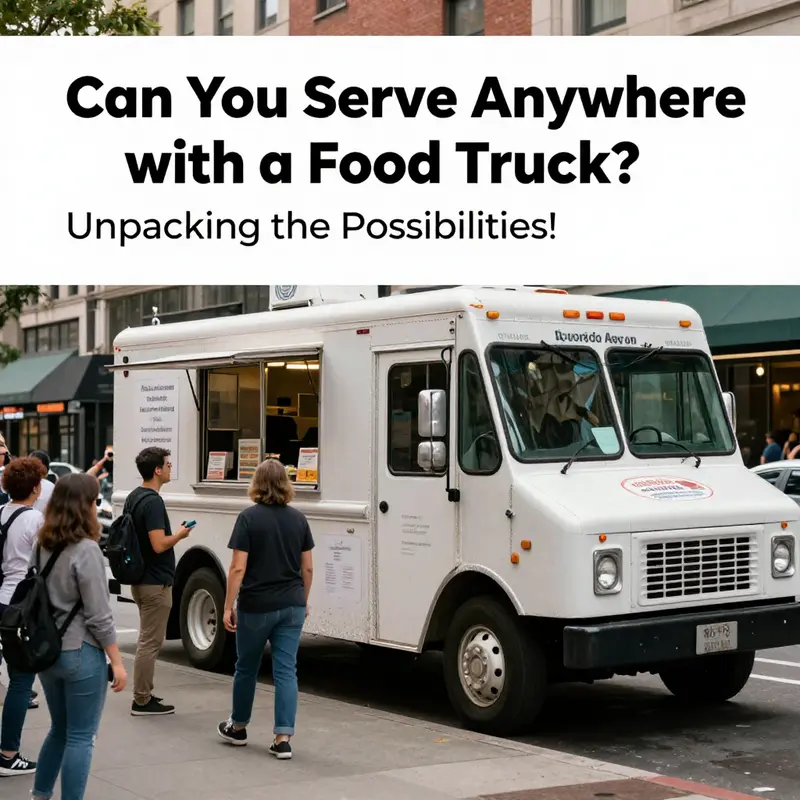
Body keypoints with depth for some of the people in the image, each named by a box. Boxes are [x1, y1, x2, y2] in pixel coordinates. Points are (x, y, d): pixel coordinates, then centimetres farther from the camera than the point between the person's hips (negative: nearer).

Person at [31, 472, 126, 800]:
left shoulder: (42, 547, 4)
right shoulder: (86, 550, -17)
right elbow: (98, 616, -17)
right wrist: (117, 662, -11)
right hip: (81, 653, -7)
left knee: (59, 729, 22)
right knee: (80, 737, 3)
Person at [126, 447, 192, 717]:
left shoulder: (133, 497, 9)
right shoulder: (153, 502, -21)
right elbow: (159, 545, -26)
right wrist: (180, 534, -10)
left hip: (140, 579, 10)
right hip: (155, 582, -10)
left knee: (147, 639, 18)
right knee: (150, 642, -3)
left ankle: (143, 694, 24)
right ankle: (142, 701, 3)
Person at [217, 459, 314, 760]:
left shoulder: (249, 517, -10)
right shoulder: (298, 519, 3)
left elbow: (238, 568, -14)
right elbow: (307, 568, 7)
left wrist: (228, 606, -8)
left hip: (256, 607, -3)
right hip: (291, 607, 3)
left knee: (247, 668, 14)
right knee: (286, 670, 3)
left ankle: (238, 727, 31)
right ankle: (283, 738, -2)